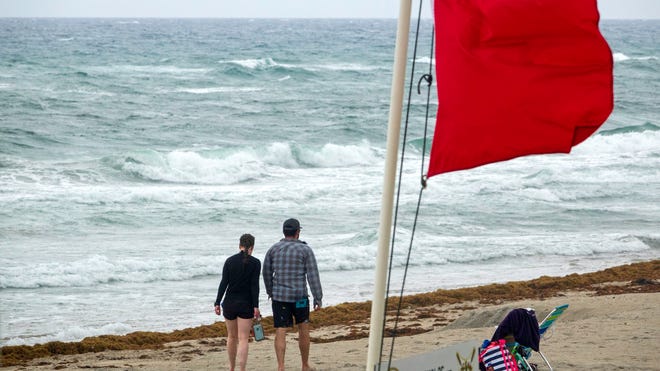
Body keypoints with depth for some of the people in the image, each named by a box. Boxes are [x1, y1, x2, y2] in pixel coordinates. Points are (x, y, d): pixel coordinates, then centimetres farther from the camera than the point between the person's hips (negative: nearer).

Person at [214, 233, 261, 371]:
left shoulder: (230, 261, 0)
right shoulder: (255, 263, -6)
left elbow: (224, 283, -3)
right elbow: (255, 285, -11)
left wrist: (217, 303, 1)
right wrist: (256, 306, -9)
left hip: (229, 303, 3)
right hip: (246, 304, -3)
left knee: (232, 336, 18)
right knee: (243, 339, -3)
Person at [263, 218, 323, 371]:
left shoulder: (273, 249, 3)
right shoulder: (305, 250, -5)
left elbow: (267, 272, 13)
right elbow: (313, 276, -8)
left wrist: (270, 291, 29)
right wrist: (318, 298, -5)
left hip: (279, 296, 1)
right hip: (299, 296, -1)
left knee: (280, 333, 0)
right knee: (303, 329, 16)